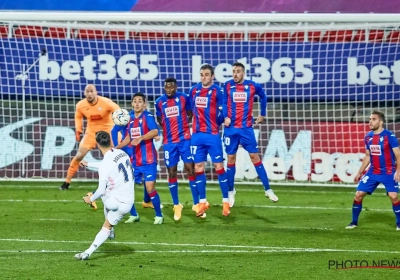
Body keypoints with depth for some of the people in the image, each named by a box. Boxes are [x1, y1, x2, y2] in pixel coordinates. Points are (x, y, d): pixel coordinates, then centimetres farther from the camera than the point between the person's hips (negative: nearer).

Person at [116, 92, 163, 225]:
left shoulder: (148, 116, -11)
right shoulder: (130, 119, 10)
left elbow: (155, 132, -28)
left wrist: (140, 138, -40)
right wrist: (116, 148, 14)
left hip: (148, 160, -7)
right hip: (134, 160, 7)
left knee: (150, 188, -10)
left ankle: (159, 216, 7)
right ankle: (133, 215, 20)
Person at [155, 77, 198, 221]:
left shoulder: (184, 98, -4)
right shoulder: (159, 102, 1)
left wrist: (182, 125, 1)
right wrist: (167, 129, 8)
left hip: (185, 139, -2)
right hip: (169, 142, 2)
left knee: (190, 169, -3)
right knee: (171, 172, 4)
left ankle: (196, 203, 3)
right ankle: (176, 205, 15)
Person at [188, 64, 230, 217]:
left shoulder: (217, 91, -5)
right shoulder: (194, 90, 8)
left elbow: (222, 113, -5)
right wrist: (197, 122, 12)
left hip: (212, 135, -4)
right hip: (197, 134, 4)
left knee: (218, 166, -2)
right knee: (198, 167, 5)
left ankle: (225, 202, 3)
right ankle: (202, 202, 13)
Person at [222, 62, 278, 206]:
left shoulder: (252, 86, -1)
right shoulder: (227, 86, -1)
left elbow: (263, 97, 17)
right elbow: (224, 103, 3)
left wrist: (262, 115, 19)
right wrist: (225, 117, -14)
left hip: (246, 128, 0)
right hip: (231, 128, 0)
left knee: (255, 157, 1)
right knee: (231, 158, 5)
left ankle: (267, 189, 5)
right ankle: (231, 191, 16)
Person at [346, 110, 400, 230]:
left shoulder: (389, 136, -13)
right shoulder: (368, 137, 5)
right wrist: (359, 173, 16)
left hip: (388, 173, -5)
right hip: (373, 172, 5)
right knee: (358, 194, -1)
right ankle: (354, 222, 14)